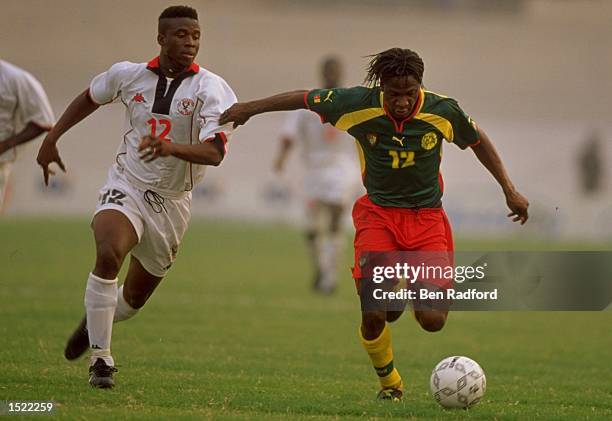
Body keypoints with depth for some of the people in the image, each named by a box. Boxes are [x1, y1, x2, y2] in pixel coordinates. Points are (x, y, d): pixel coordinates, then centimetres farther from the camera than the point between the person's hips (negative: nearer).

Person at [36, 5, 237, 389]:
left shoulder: (212, 90, -15)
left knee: (135, 298, 12)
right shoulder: (128, 75, -5)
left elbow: (215, 152, -29)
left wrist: (172, 147, -47)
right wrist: (52, 139, 16)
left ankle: (96, 321, 48)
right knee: (108, 254, -31)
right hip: (126, 186, 0)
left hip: (172, 201, 1)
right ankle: (101, 358, -21)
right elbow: (90, 98, 18)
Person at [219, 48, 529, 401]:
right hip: (379, 214, 0)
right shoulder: (358, 105, -15)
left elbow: (477, 139, 7)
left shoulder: (442, 111, -13)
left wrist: (509, 189, 9)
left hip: (427, 217, 0)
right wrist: (250, 108, 8)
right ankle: (390, 381, 15)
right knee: (374, 315, -16)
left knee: (432, 321, -11)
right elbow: (305, 99, 1)